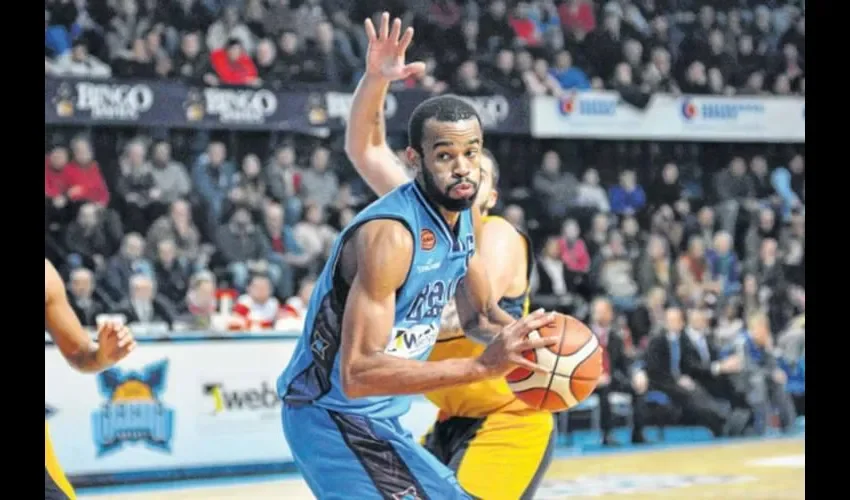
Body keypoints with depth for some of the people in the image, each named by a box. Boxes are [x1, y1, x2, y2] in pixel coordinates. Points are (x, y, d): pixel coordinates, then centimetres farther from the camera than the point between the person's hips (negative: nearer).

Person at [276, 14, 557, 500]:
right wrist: (482, 366, -37)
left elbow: (479, 314, 16)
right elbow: (357, 373, -34)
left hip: (382, 419, 10)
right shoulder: (389, 235, -27)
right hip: (334, 416, -10)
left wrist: (523, 337, -7)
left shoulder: (464, 218, 0)